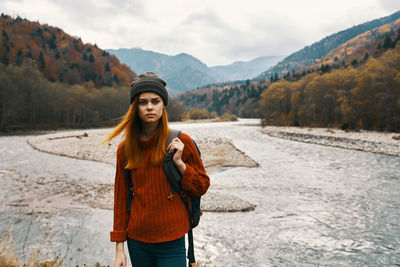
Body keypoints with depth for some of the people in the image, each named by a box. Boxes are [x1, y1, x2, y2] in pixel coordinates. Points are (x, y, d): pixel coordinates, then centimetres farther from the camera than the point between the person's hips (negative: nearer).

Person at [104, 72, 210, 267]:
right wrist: (119, 247, 4)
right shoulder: (125, 149, 0)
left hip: (171, 243, -2)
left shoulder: (180, 142, -7)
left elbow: (202, 187, 0)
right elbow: (121, 198, 5)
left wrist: (179, 163, -16)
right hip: (137, 242, 3)